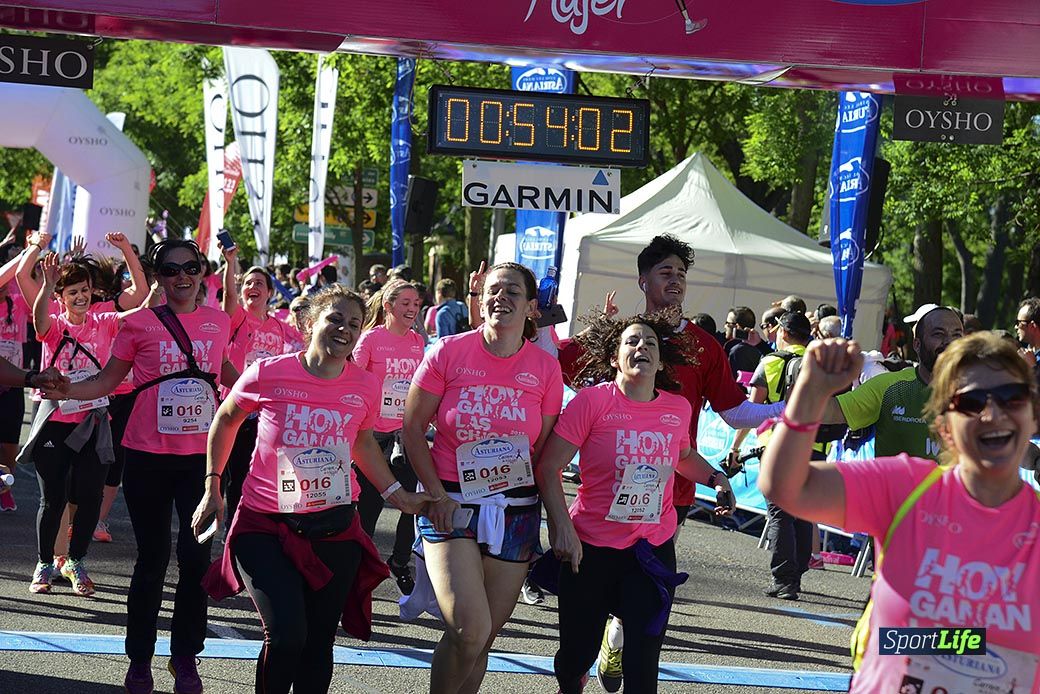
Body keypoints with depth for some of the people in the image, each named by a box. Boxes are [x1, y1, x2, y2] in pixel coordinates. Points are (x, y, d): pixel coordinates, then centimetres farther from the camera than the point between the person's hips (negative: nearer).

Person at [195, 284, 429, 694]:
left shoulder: (365, 387, -1)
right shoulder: (268, 374, -10)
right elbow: (226, 420, 9)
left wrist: (395, 494, 17)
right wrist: (212, 488, 7)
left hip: (334, 528, 3)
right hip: (265, 525, -3)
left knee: (318, 644, 8)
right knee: (286, 636, -17)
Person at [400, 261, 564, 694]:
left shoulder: (545, 369, 1)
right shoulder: (449, 352, -4)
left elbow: (547, 450, 7)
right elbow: (412, 425, 0)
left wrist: (554, 523, 4)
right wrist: (435, 493, -7)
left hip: (515, 512, 3)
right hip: (451, 506, -3)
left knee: (483, 638, 6)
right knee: (470, 629, -18)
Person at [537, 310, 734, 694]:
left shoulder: (678, 408, 2)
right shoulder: (592, 400, -11)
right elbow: (549, 467, -11)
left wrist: (714, 477, 7)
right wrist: (561, 527, -19)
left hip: (654, 548, 2)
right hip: (591, 547, -2)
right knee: (578, 652, 9)